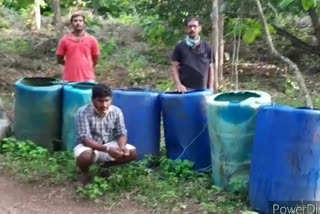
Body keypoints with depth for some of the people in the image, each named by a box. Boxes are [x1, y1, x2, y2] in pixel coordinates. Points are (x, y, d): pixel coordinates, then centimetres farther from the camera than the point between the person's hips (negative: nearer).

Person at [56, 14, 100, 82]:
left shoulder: (92, 39, 2)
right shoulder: (64, 40, 1)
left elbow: (96, 59, 10)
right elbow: (59, 59, 8)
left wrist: (85, 66, 11)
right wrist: (71, 65, 8)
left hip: (88, 79, 0)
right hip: (69, 80, 0)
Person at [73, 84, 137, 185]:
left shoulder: (116, 111, -8)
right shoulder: (83, 112, -21)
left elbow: (121, 134, -5)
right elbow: (85, 139, -27)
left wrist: (122, 147, -30)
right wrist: (107, 149, -39)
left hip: (109, 145, 4)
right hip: (89, 146, -4)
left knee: (132, 152, -18)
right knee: (85, 156, -39)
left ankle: (107, 166, 10)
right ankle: (84, 172, 0)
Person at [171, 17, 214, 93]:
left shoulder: (207, 47, 11)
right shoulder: (180, 47, 7)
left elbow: (210, 69, 12)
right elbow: (175, 68, 4)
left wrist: (210, 88, 4)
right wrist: (178, 84, -10)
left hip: (203, 90, 2)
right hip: (186, 90, -2)